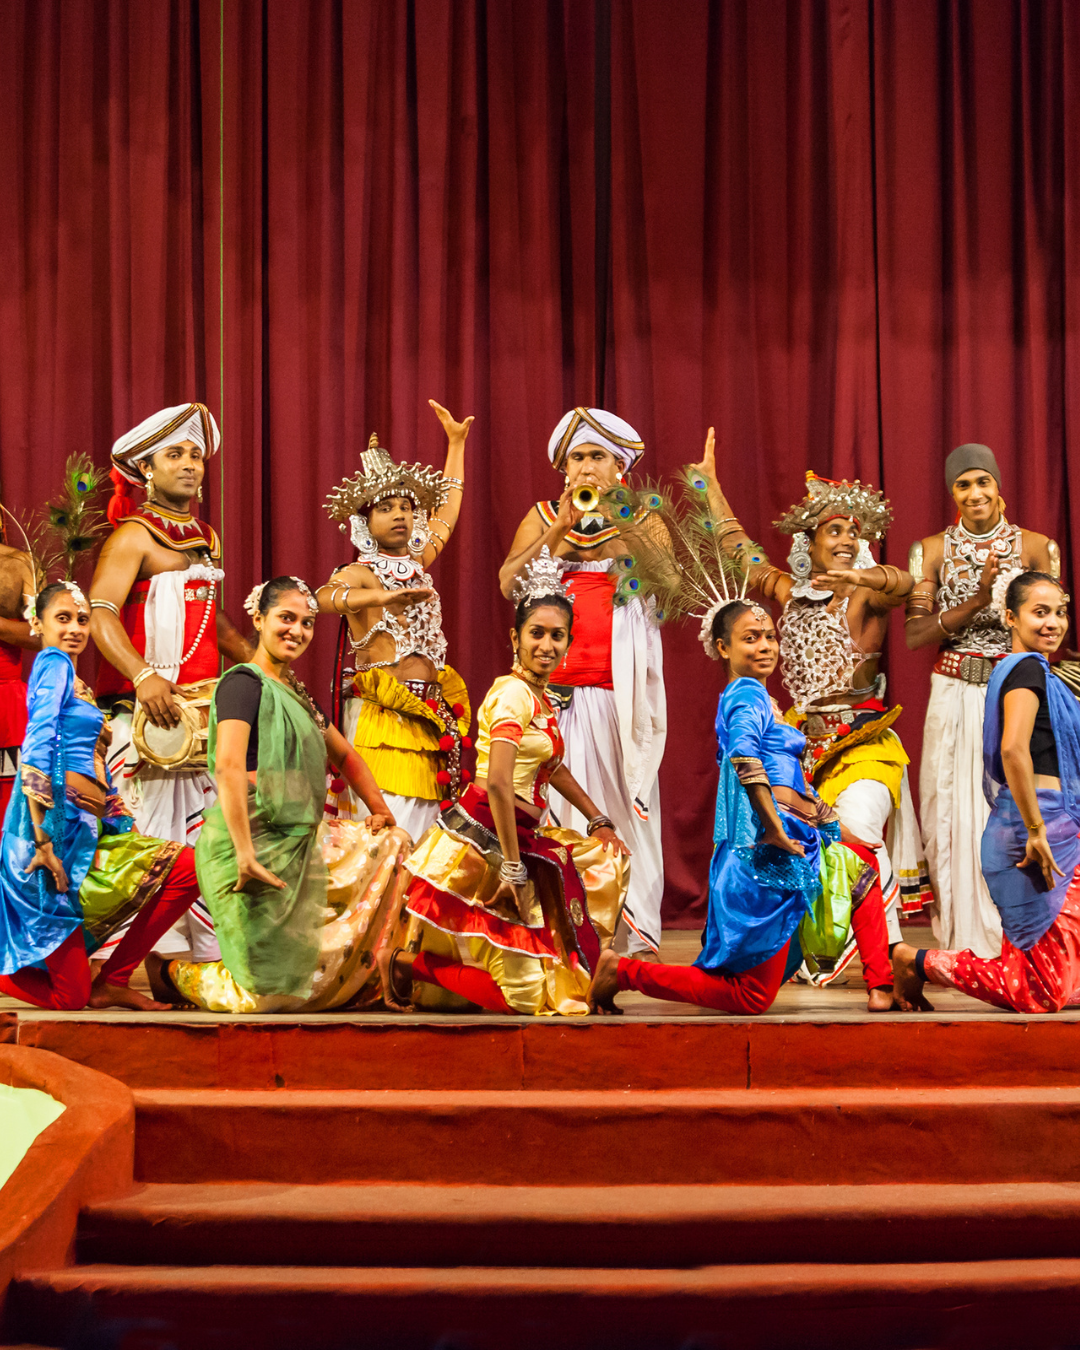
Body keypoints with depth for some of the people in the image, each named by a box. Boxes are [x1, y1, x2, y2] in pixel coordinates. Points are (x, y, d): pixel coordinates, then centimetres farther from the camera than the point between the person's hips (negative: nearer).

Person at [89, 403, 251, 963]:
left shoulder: (205, 538, 19)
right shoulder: (134, 536, -5)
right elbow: (99, 613, -16)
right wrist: (143, 677, -30)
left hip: (206, 704, 8)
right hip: (149, 708, -7)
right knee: (155, 835, -8)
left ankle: (211, 945, 11)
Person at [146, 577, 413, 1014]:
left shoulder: (295, 695, 17)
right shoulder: (244, 683, -11)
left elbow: (345, 756, 29)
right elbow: (228, 767, -24)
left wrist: (380, 811, 19)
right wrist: (245, 854, -31)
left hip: (300, 843, 9)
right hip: (257, 849, -9)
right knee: (270, 993, -6)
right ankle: (164, 974, 14)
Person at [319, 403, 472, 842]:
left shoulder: (415, 564, 17)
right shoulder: (358, 574, -5)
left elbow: (447, 514, 32)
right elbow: (323, 598, -27)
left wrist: (456, 443, 38)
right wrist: (385, 596, -43)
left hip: (427, 716, 7)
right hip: (381, 716, -7)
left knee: (422, 823, 2)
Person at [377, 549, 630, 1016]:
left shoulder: (540, 696, 13)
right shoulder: (514, 694, -17)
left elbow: (553, 769, 29)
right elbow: (497, 783, -26)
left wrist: (599, 821, 26)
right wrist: (513, 868, -25)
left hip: (519, 836, 9)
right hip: (485, 840, -9)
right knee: (521, 989, -7)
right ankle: (404, 962, 2)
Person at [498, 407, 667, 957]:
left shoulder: (642, 520, 12)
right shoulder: (543, 518, 14)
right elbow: (509, 583, -1)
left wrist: (623, 524, -9)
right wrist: (561, 526, -7)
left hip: (622, 689, -1)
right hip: (558, 687, 1)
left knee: (629, 804, -5)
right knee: (560, 804, -5)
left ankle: (640, 935, -3)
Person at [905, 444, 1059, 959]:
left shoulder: (1034, 546, 5)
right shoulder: (933, 549, 4)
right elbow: (915, 635, -4)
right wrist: (977, 600, -14)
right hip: (955, 698, 0)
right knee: (955, 813, -1)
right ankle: (965, 940, 7)